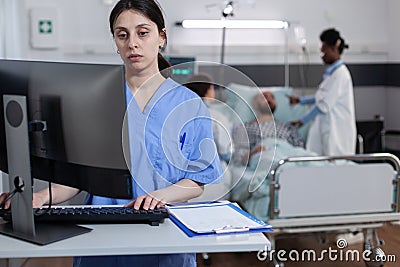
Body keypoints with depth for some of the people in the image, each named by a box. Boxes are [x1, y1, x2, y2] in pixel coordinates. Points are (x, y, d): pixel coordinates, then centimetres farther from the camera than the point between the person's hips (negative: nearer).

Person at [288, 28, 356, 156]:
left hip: (337, 130, -9)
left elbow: (324, 104, -17)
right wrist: (299, 100, 20)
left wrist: (302, 120, -11)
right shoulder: (332, 71, 14)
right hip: (328, 126, 9)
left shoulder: (340, 73, -16)